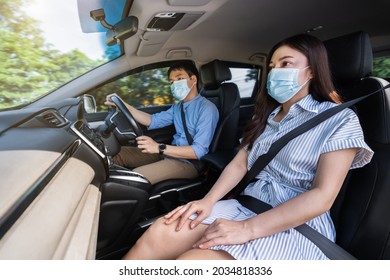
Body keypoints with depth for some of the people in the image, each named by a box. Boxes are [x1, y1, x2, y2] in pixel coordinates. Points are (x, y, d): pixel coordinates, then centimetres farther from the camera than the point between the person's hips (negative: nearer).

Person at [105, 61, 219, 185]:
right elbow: (153, 121, 9)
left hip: (189, 162, -8)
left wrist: (160, 148, -27)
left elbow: (199, 151, -21)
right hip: (173, 152, 8)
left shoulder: (207, 108, -14)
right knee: (118, 153, 4)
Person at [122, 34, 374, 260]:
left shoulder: (340, 120, -2)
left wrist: (247, 229, -22)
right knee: (160, 233, -18)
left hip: (297, 227, -5)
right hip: (247, 205, 5)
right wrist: (208, 201, -8)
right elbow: (240, 163, 9)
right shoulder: (268, 116, 17)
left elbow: (323, 196, -13)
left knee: (190, 259, -29)